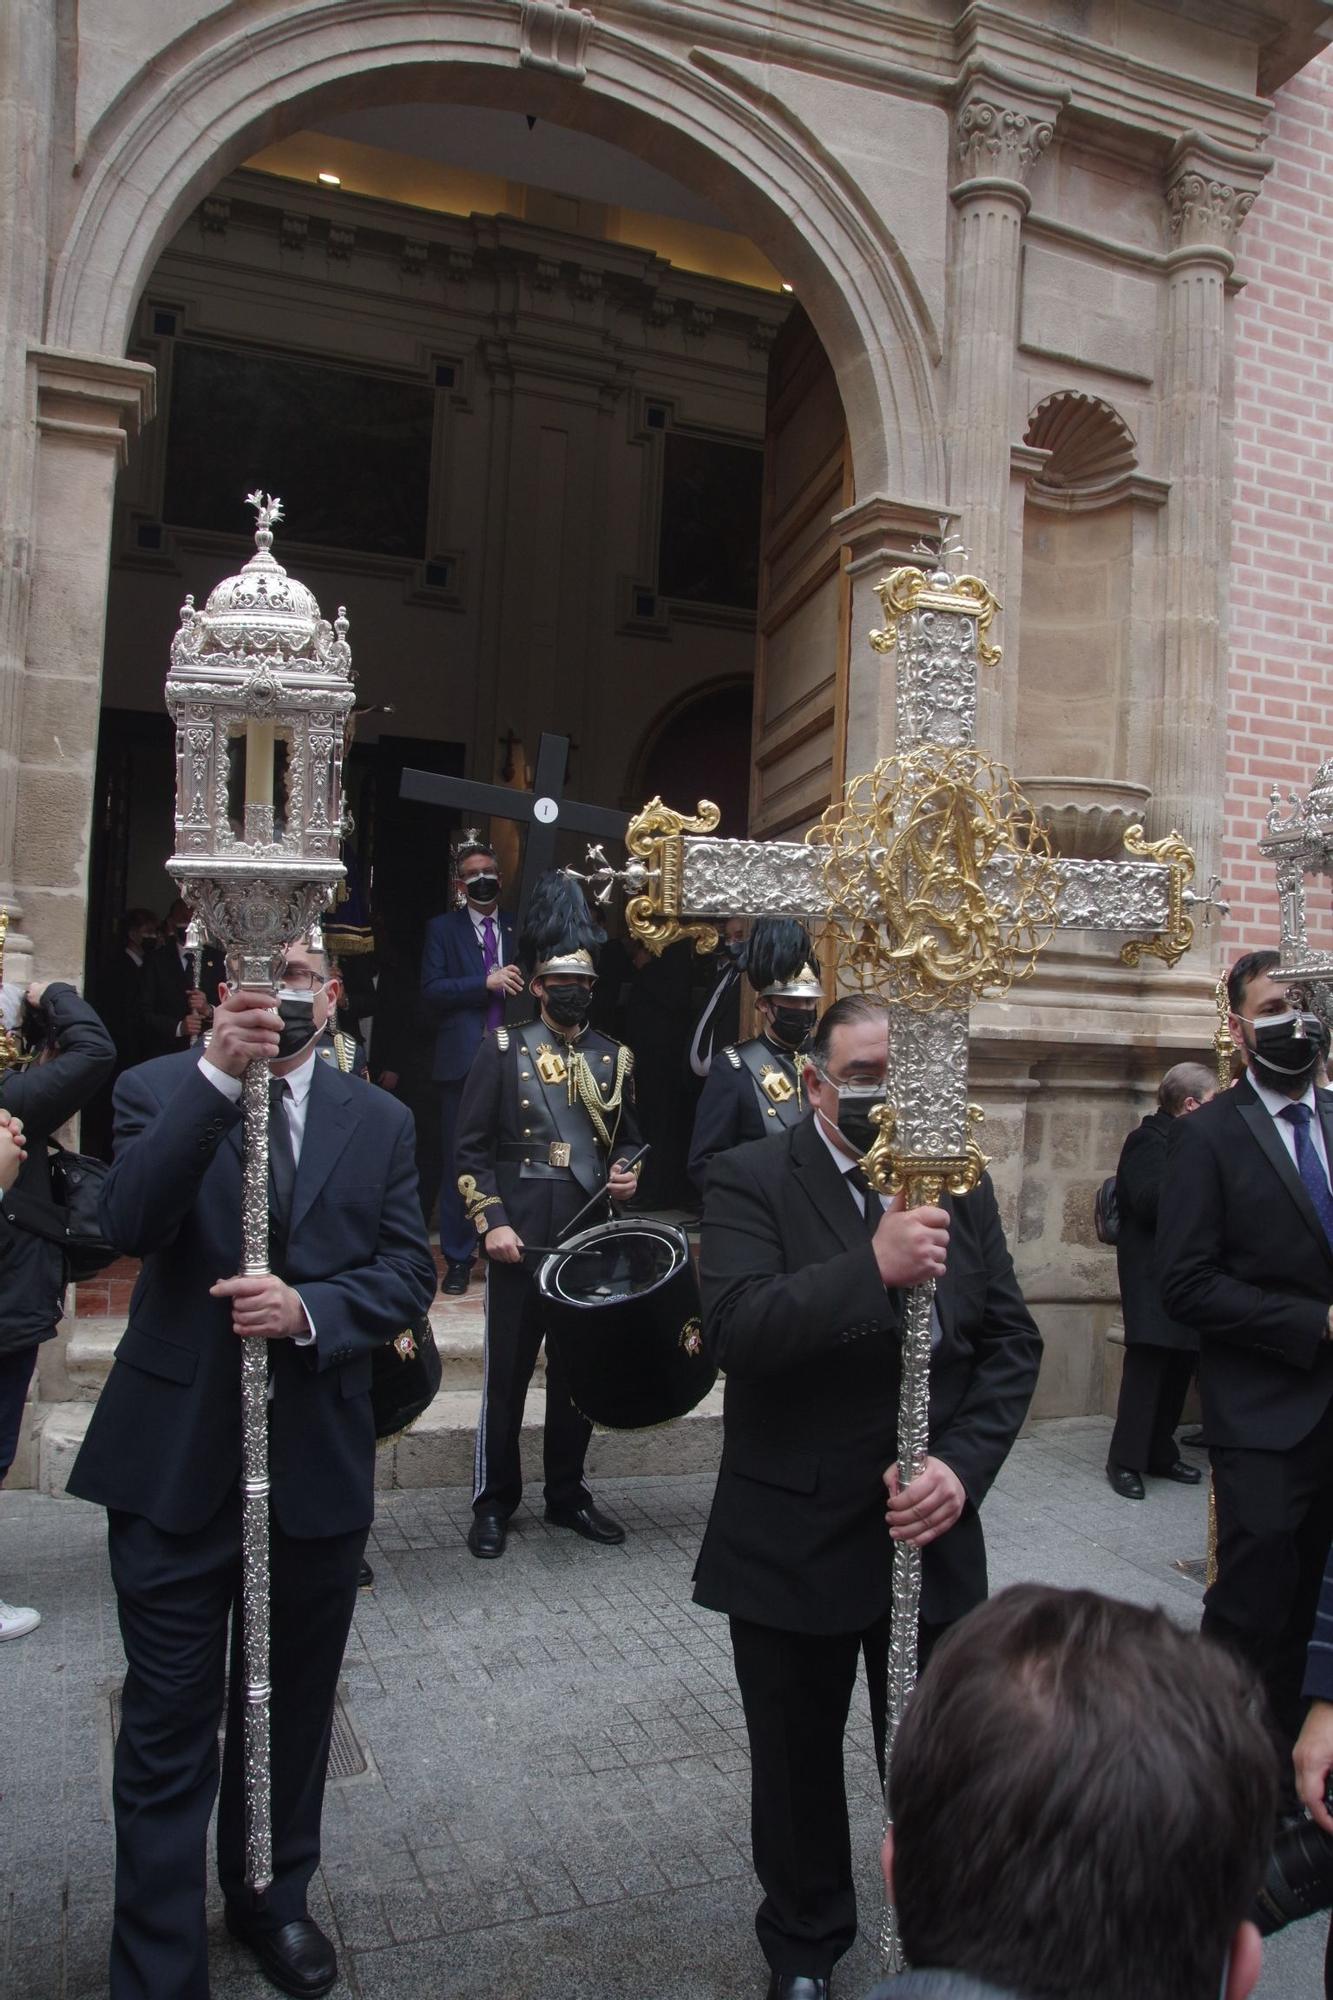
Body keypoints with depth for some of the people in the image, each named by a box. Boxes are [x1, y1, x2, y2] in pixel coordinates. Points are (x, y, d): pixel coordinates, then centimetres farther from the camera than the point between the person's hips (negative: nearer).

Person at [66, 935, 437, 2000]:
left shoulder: (380, 1121, 3)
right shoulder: (160, 1090, -3)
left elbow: (410, 1271, -1)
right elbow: (131, 1223, -21)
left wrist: (309, 1308, -20)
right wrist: (218, 1073, -32)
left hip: (317, 1461, 3)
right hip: (176, 1460, -2)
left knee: (293, 1709, 21)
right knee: (169, 1731, 7)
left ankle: (274, 1898, 44)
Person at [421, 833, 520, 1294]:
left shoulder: (518, 928, 14)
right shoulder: (443, 929, 6)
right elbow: (432, 990, -5)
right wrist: (486, 983, -14)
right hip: (463, 1060, -2)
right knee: (458, 1162, 2)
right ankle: (458, 1259, 11)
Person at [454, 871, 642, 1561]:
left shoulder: (613, 1057, 8)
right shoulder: (502, 1048, -2)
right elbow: (471, 1147, -4)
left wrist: (625, 1175, -3)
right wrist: (491, 1221, -13)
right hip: (519, 1236, -3)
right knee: (507, 1372, 4)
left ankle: (567, 1495, 27)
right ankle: (493, 1503, 19)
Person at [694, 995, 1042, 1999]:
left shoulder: (963, 1185, 0)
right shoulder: (751, 1180, -11)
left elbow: (1012, 1342, 0)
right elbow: (734, 1329, -25)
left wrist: (963, 1465, -14)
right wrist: (873, 1266, -36)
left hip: (934, 1533, 2)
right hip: (794, 1537, -2)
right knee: (798, 1763, 18)